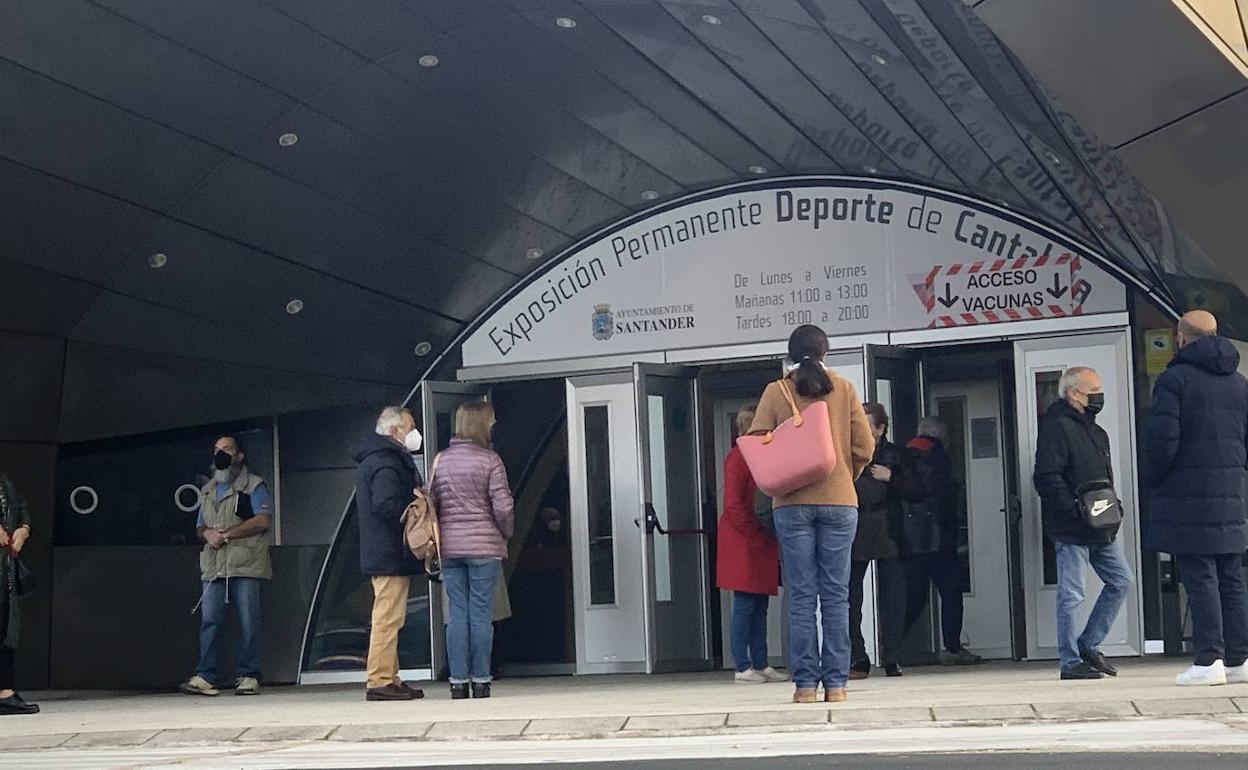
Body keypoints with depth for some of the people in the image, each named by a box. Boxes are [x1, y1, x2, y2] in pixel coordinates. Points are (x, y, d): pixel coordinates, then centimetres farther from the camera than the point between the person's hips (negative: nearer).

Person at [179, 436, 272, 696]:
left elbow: (263, 520, -8)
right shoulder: (208, 490, 24)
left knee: (248, 623, -4)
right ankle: (205, 677, -6)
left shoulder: (254, 485, 5)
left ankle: (249, 677, 1)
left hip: (245, 566, -5)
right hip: (214, 567, 5)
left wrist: (227, 534, -11)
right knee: (210, 621, -4)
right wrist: (207, 533, -1)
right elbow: (200, 527, 24)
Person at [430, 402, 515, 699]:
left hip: (450, 547, 4)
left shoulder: (441, 460, 6)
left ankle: (458, 681, 5)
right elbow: (503, 506, -9)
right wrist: (506, 534, 8)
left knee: (458, 613, 6)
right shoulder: (489, 460, -7)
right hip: (484, 546, -4)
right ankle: (480, 680, 1)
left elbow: (431, 503, 6)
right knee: (480, 613, 0)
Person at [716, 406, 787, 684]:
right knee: (745, 605, -6)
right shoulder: (737, 457, -11)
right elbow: (732, 505, -17)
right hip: (742, 544, -9)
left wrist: (771, 536, 8)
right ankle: (743, 668, -2)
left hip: (762, 544, 9)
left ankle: (761, 665, 13)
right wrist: (756, 533, -15)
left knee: (760, 606, 9)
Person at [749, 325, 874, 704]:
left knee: (801, 596, 2)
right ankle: (836, 682, 2)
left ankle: (806, 682, 0)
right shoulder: (844, 389, 4)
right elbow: (864, 448, 1)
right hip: (839, 502, 0)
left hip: (792, 504, 0)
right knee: (836, 595, 3)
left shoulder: (776, 392, 2)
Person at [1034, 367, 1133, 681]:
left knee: (1120, 581, 9)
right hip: (1071, 530, -9)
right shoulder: (1056, 427, -12)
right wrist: (1076, 510, -24)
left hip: (1102, 527, 9)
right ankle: (1070, 662, 4)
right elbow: (1047, 478, -20)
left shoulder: (1095, 432, 18)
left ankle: (1089, 645, 19)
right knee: (1071, 595, -4)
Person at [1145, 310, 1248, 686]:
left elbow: (1163, 440, -15)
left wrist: (1154, 479, 0)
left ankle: (1209, 660, -7)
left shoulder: (1174, 379, -8)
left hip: (1186, 500, -6)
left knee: (1200, 579, -5)